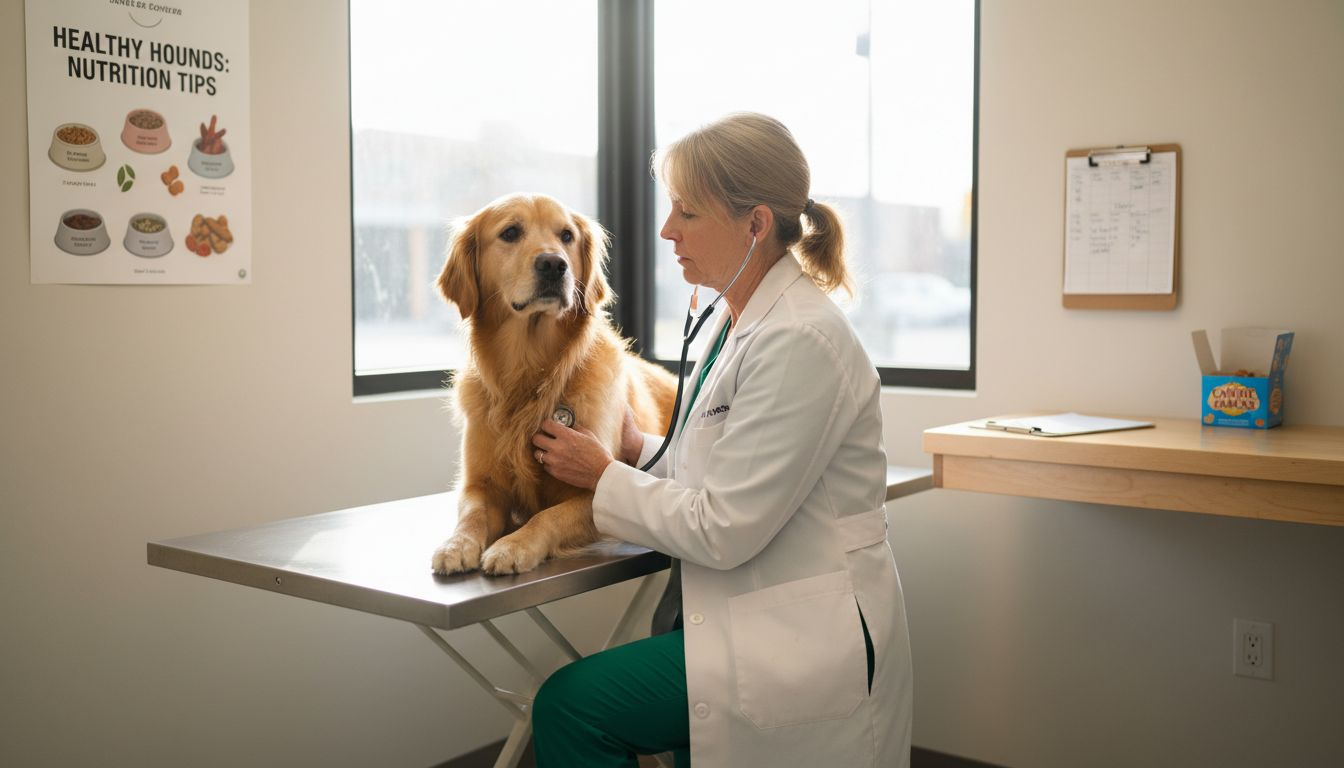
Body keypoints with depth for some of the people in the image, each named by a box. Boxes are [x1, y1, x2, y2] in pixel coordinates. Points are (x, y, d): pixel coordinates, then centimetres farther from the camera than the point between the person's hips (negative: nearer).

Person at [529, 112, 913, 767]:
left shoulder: (798, 341, -22)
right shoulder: (737, 322, 9)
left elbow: (724, 530, -22)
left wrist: (606, 476, -9)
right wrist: (640, 452, 3)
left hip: (804, 636, -9)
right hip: (753, 616, 9)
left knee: (569, 704, -13)